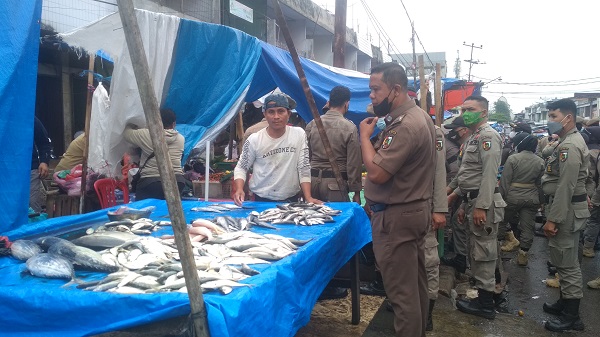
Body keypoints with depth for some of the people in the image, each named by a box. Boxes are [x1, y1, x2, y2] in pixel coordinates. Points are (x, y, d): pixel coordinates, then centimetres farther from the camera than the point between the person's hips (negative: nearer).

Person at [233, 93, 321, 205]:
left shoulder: (299, 134, -5)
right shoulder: (254, 140, -7)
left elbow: (304, 168, -3)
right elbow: (241, 168, 1)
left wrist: (308, 198, -11)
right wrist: (239, 190, -18)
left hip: (291, 200, 1)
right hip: (261, 200, 0)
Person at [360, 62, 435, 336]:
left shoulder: (405, 125, -23)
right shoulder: (417, 116, 11)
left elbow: (376, 173, -25)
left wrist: (365, 135, -13)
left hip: (396, 216, -11)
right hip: (414, 209, 11)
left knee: (401, 290, -1)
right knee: (415, 284, 20)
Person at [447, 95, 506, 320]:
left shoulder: (488, 136, -13)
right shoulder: (474, 137, 18)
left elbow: (490, 174, -22)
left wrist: (481, 207, -25)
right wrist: (455, 194, 22)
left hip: (483, 203, -10)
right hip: (473, 200, 10)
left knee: (483, 252, -3)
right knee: (480, 250, 16)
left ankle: (485, 304, 7)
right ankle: (485, 296, 26)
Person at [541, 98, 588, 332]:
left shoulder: (570, 146, -19)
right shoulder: (567, 142, 15)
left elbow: (565, 187, -24)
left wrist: (553, 219, -22)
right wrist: (552, 214, 21)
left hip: (567, 211, -11)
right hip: (566, 209, 11)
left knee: (567, 262, -3)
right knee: (564, 260, 20)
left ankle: (571, 317, 6)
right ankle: (565, 302, 33)